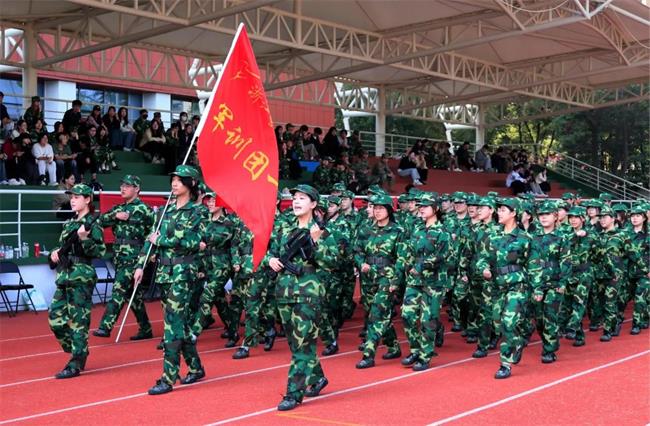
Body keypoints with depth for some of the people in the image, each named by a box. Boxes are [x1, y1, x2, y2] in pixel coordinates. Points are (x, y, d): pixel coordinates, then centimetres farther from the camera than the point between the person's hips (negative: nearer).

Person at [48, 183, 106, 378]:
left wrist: (84, 238, -27)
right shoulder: (69, 224, 16)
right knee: (55, 318, 8)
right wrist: (55, 253, 5)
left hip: (81, 276, -9)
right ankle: (77, 352, 24)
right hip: (64, 276, 9)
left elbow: (100, 251, -14)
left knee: (78, 320, -5)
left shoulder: (91, 224, -7)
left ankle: (76, 365, 1)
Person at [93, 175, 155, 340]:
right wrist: (115, 216, -9)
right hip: (119, 256, 7)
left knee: (119, 289, -15)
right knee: (133, 293, 11)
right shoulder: (118, 208, 16)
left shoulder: (144, 209, -3)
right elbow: (101, 221, 6)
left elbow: (154, 232, -4)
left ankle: (105, 326, -17)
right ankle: (145, 329, 19)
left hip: (133, 256, -7)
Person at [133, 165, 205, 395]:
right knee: (179, 320, 13)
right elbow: (152, 237, 13)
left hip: (181, 271, -7)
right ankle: (195, 368, 27)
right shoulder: (169, 209, 13)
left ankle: (168, 379, -8)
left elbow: (188, 242, -18)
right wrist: (141, 265, 6)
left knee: (173, 322, -9)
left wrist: (159, 240, -6)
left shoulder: (194, 212, -7)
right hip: (164, 270, 7)